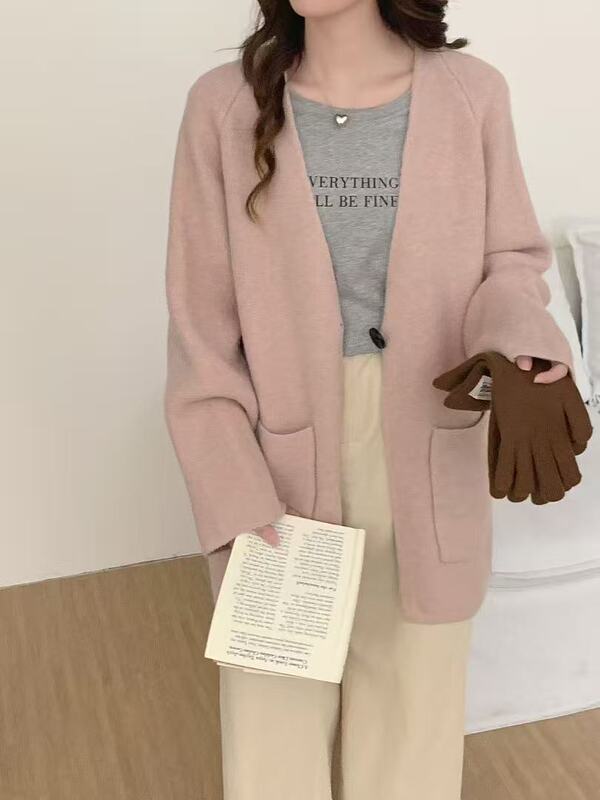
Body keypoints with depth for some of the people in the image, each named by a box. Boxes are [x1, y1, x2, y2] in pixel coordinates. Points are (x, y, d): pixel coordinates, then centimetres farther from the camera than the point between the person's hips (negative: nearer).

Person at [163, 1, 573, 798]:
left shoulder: (471, 92, -5)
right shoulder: (225, 104, -6)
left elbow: (508, 262, 4)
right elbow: (202, 320, -5)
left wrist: (521, 352, -19)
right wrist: (234, 495, -11)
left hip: (426, 461, 1)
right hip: (281, 458, 0)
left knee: (414, 687, 17)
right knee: (275, 704, 13)